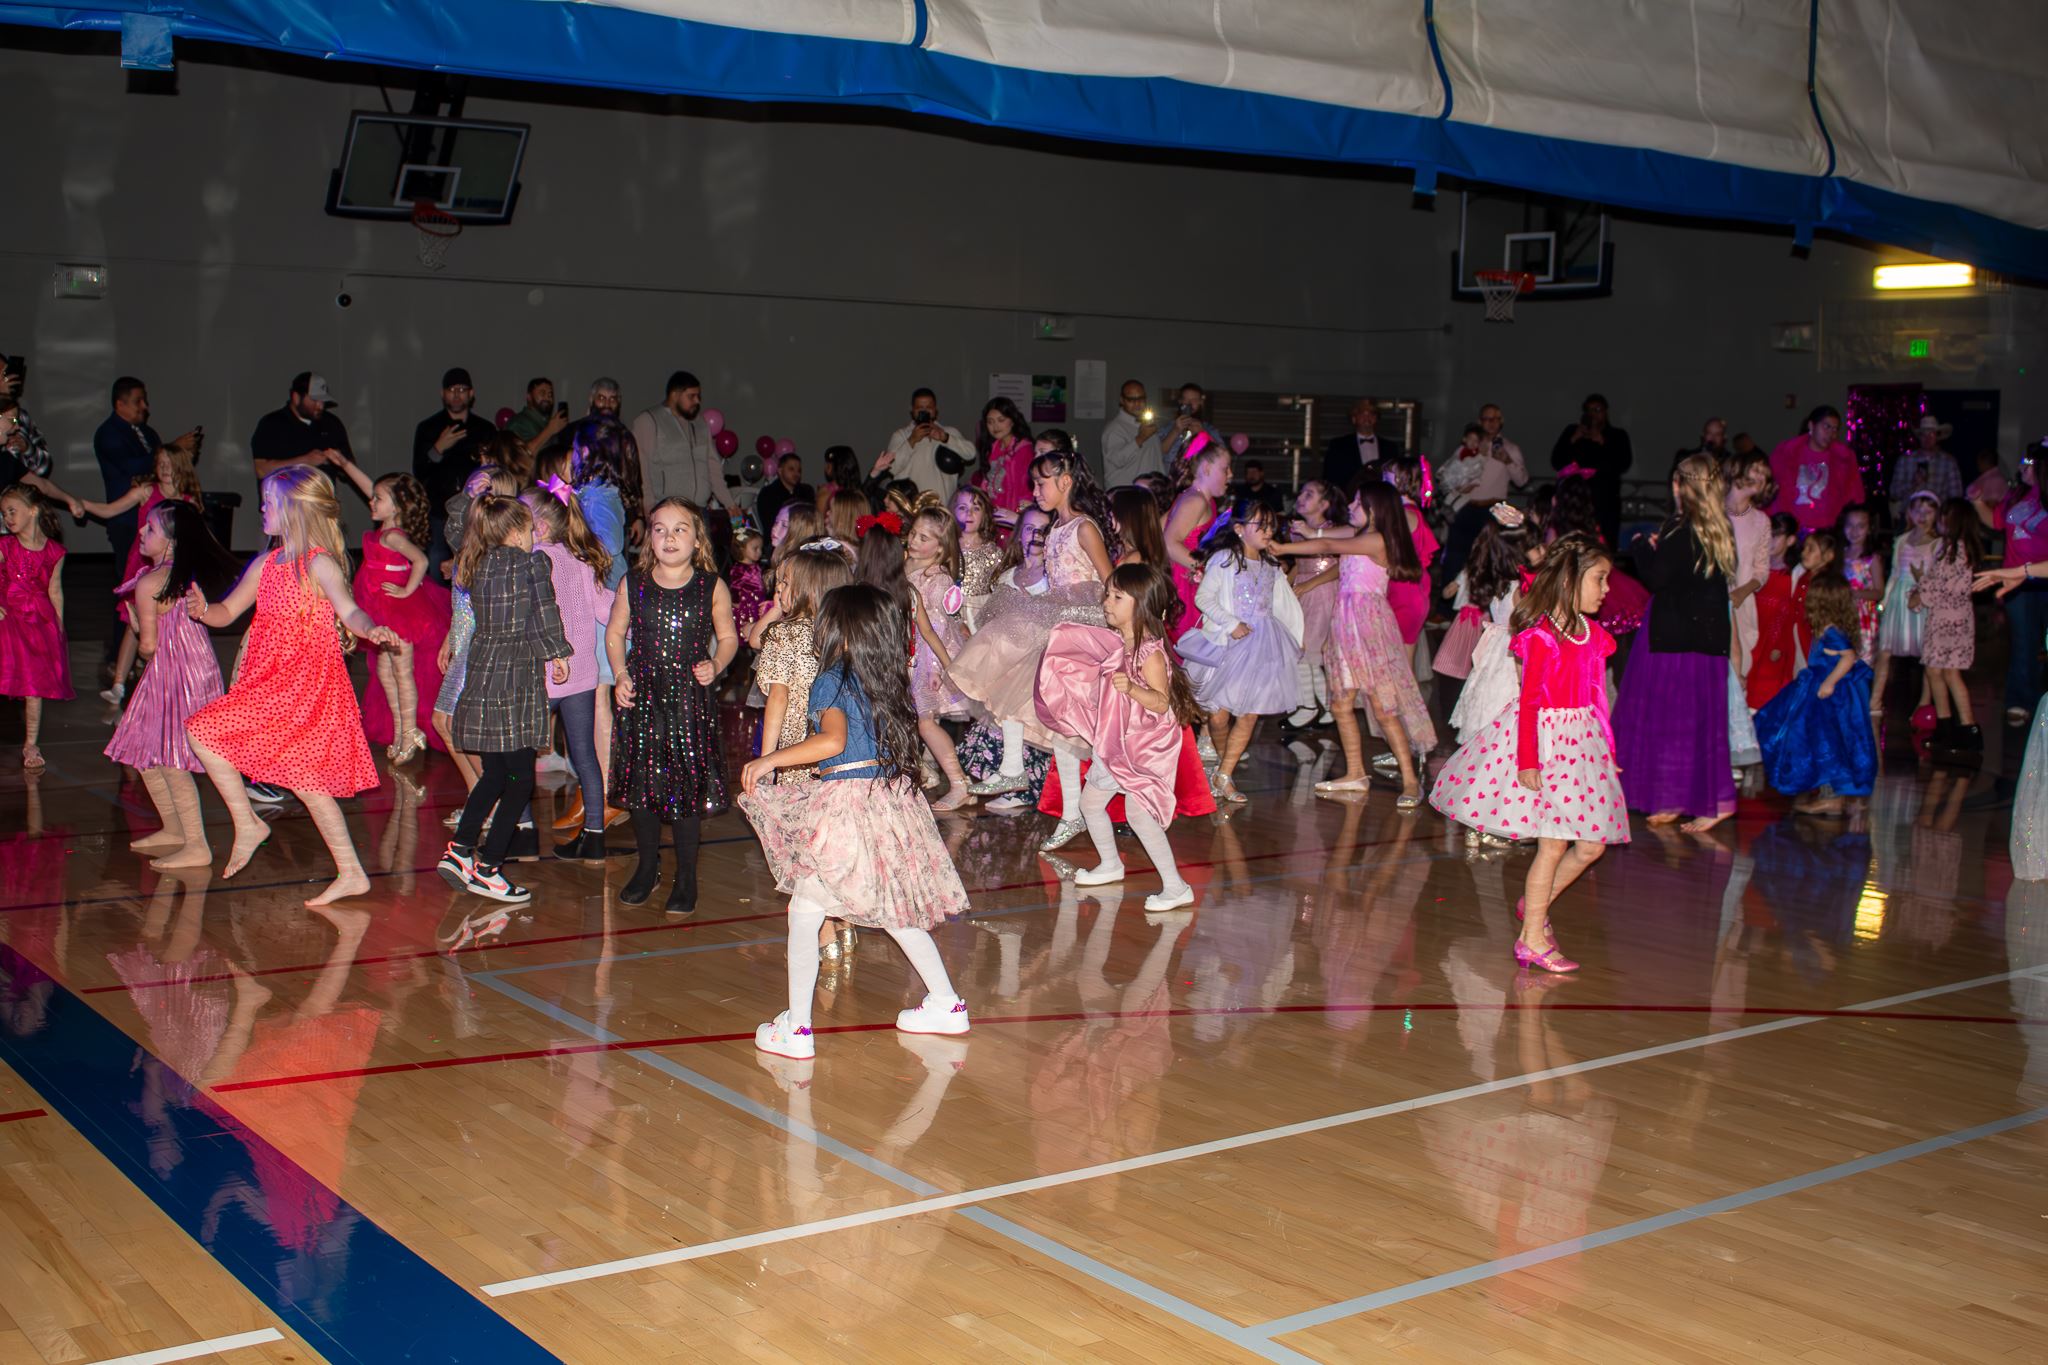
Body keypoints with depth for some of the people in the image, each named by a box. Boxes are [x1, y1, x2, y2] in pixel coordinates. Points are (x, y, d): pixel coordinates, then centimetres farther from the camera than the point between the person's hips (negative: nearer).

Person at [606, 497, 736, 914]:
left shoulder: (712, 587, -1)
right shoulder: (633, 585, 3)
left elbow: (728, 637, 8)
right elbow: (615, 633, 13)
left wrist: (715, 666, -10)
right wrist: (620, 675, -1)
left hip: (691, 696, -2)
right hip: (642, 695, 2)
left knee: (689, 783, -1)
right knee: (642, 781, 9)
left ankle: (686, 878, 13)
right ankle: (647, 867, 29)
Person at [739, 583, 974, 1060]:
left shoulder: (831, 682, -11)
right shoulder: (891, 681, 8)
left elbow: (833, 740, -26)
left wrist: (769, 760, -18)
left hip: (847, 803, -7)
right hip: (894, 798, 7)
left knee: (803, 912, 4)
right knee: (893, 912, 21)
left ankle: (796, 1027, 4)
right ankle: (946, 1003, 27)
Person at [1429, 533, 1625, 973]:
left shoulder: (1593, 634, 9)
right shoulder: (1541, 637, -14)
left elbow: (1596, 694, 15)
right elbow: (1529, 701, -15)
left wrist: (1607, 747, 16)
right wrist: (1527, 759, -19)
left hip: (1582, 740, 8)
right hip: (1545, 738, -8)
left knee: (1592, 845, 9)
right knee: (1554, 845, -6)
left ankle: (1535, 903, 29)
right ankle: (1532, 938, 5)